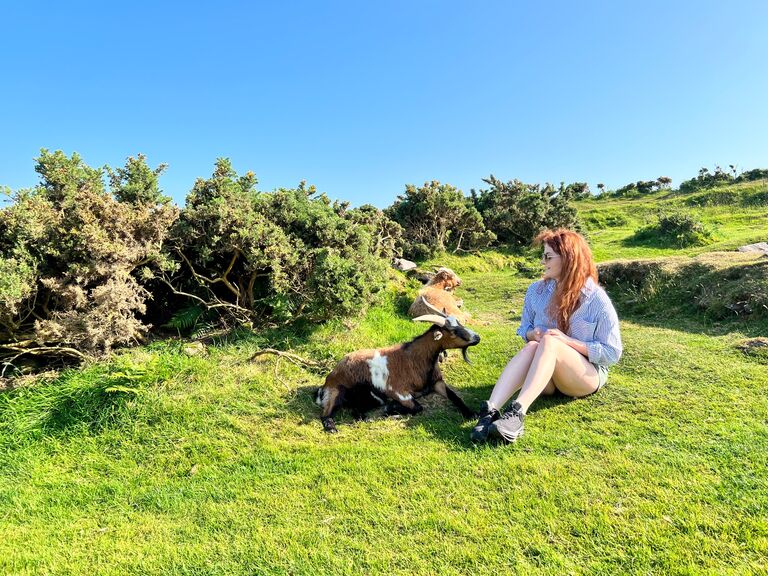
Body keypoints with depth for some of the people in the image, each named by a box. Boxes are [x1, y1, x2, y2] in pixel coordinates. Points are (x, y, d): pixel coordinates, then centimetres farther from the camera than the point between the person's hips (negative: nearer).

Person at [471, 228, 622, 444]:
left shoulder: (597, 299, -9)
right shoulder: (537, 291, 3)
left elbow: (612, 353, -8)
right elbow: (524, 328, 14)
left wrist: (567, 341, -20)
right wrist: (532, 334, -11)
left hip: (587, 375, -3)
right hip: (545, 377, 3)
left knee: (549, 342, -34)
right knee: (531, 347, -32)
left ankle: (517, 413, -52)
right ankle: (490, 411, -51)